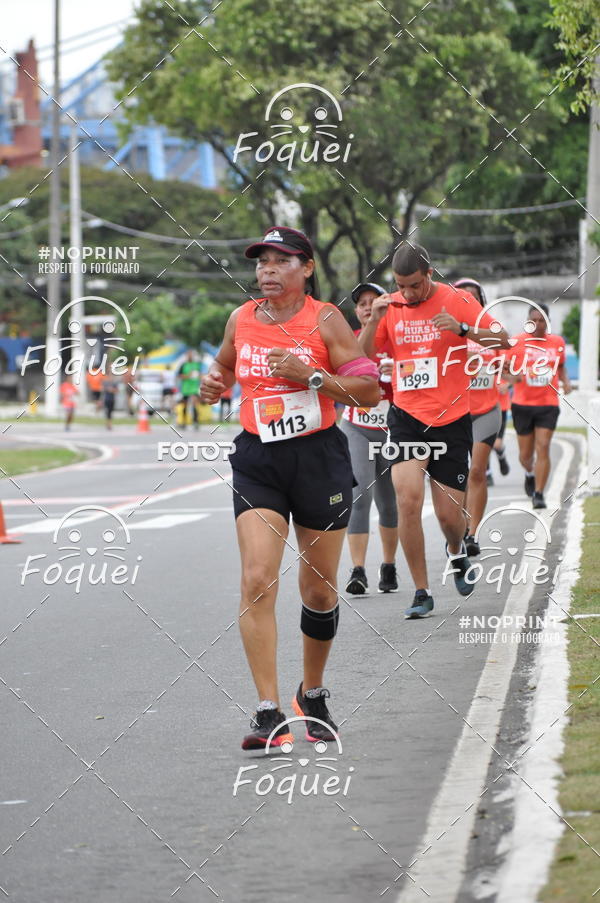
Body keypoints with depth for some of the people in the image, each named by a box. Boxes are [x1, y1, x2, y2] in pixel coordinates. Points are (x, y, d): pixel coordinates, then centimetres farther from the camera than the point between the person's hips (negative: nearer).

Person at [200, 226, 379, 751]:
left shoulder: (325, 320, -6)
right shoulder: (242, 319, 5)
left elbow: (370, 391, -9)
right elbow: (226, 363, 26)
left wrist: (309, 375, -20)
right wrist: (214, 385, 3)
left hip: (320, 460, -2)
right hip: (258, 461, 2)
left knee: (319, 591, 9)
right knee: (257, 580, -15)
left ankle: (313, 697, 33)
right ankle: (269, 715, -16)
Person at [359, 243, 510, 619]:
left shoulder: (456, 301, -4)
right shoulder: (391, 307, 5)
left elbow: (503, 339, -7)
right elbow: (361, 356, 5)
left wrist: (463, 329, -23)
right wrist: (374, 320, -12)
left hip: (451, 420, -1)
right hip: (407, 416, 1)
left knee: (450, 514, 1)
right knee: (408, 499, -17)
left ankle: (457, 552, 39)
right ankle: (422, 592, -7)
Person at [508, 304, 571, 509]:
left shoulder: (557, 342, 6)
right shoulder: (517, 342, -3)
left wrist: (565, 381, 1)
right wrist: (514, 376, -22)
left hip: (548, 404, 1)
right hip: (522, 404, -1)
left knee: (543, 448, -12)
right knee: (525, 452, 8)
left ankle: (538, 494, -9)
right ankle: (529, 474, 43)